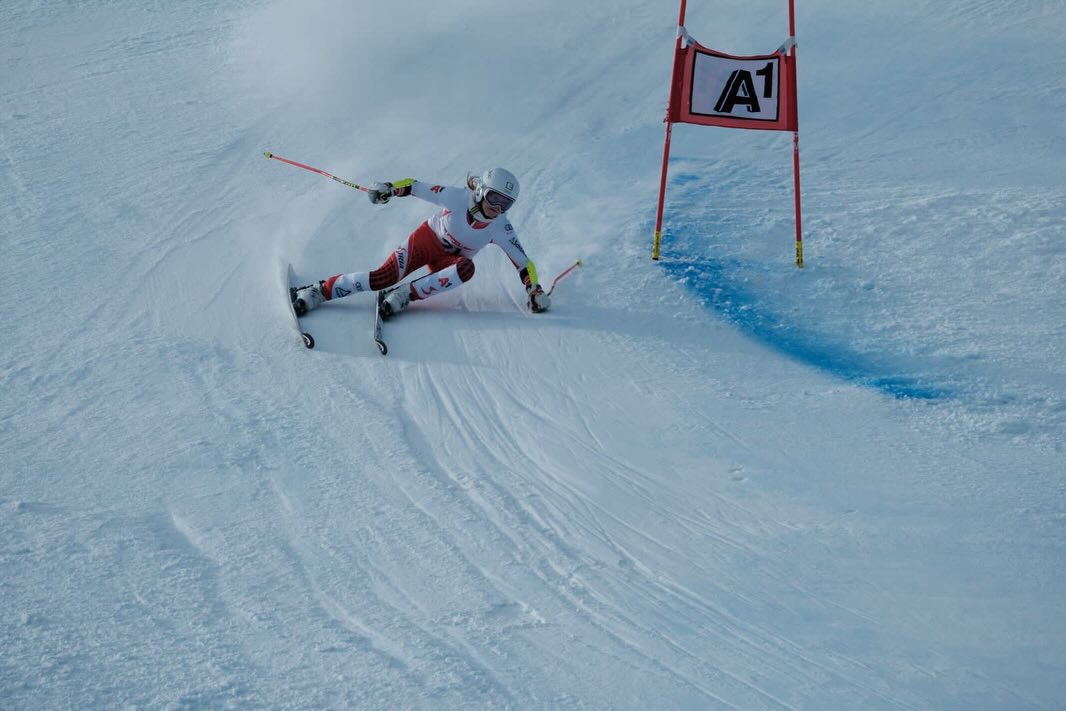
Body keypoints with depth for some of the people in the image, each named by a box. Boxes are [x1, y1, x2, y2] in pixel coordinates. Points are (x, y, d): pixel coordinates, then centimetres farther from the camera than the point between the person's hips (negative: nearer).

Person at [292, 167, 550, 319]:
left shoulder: (501, 229, -19)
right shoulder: (458, 197, -25)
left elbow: (523, 262, -10)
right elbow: (416, 187, -17)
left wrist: (535, 291, -16)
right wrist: (389, 188, -29)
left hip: (450, 262, 2)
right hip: (427, 239, -2)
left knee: (467, 268, -36)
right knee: (385, 277, -25)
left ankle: (408, 294, -30)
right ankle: (320, 291, -18)